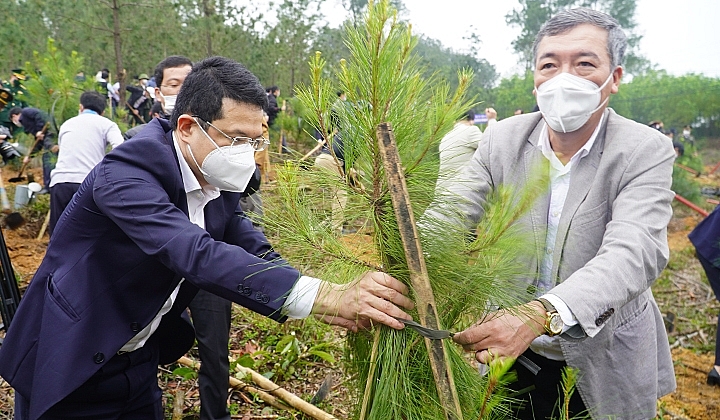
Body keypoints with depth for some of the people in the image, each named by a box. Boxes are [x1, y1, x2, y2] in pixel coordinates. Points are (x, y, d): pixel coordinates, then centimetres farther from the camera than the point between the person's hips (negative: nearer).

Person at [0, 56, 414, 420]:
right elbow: (197, 255, -41)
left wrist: (328, 302, -27)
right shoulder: (126, 172, -28)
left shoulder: (219, 184, -5)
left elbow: (258, 254, -9)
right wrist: (326, 296, -47)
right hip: (67, 365, -6)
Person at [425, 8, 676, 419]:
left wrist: (539, 315, -49)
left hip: (604, 366, -1)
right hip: (512, 355, 2)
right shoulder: (503, 137, -8)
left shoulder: (646, 152, -17)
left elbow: (634, 253, -31)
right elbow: (447, 217, -18)